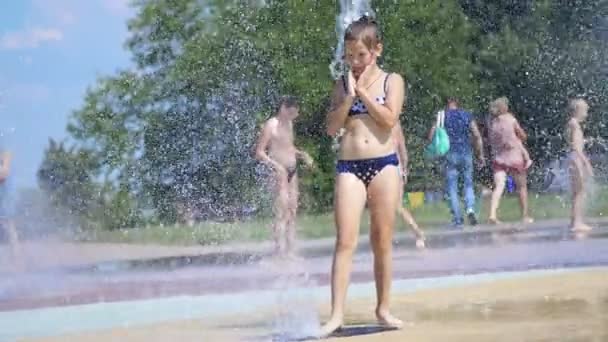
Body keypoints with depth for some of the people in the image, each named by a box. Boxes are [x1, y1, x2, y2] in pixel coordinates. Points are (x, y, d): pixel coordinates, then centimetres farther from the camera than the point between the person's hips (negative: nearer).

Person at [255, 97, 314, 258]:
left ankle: (290, 251, 12)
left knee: (292, 212, 8)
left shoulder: (289, 124, 14)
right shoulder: (271, 125, -10)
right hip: (279, 172, -8)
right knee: (282, 213, -13)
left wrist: (302, 154, 9)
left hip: (292, 171, 8)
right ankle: (280, 252, -13)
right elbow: (259, 152, -13)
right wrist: (276, 165, -25)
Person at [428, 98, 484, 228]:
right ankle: (470, 208, -11)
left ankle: (457, 219, 1)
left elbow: (431, 136, -4)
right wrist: (480, 155, 6)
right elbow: (477, 136, 0)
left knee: (452, 188, 5)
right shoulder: (467, 116, 6)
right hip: (466, 154, 1)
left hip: (450, 155, -1)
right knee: (468, 184, 14)